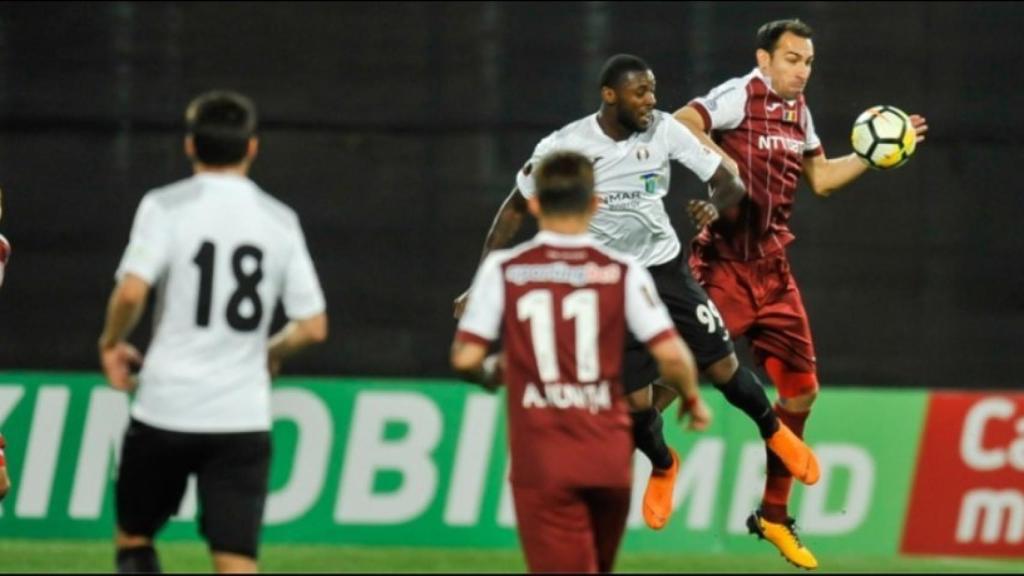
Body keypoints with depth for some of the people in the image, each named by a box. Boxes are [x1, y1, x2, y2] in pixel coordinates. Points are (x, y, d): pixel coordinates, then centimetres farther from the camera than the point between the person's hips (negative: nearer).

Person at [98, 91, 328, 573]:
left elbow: (131, 292, -18)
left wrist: (111, 342, 3)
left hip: (166, 407, -2)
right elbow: (312, 327, 4)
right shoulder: (280, 220, 5)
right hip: (243, 417, 2)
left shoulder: (165, 206, -4)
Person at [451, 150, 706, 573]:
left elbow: (465, 359, -4)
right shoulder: (623, 272, -1)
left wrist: (492, 372, 19)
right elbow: (670, 354, -7)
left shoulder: (503, 269, -2)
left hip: (541, 460, -2)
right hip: (609, 457, 2)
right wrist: (692, 398, 13)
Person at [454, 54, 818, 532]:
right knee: (636, 402, -5)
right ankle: (663, 467, 29)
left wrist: (716, 204, -31)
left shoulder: (664, 131, -12)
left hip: (665, 268, 2)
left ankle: (774, 432, 32)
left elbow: (729, 182, -7)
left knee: (724, 369, -1)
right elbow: (515, 210, -4)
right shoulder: (564, 147, -17)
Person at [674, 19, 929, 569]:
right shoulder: (740, 96, -11)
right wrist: (723, 164, -33)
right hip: (725, 266, -8)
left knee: (800, 389, 10)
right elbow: (679, 126, -24)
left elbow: (821, 177, 23)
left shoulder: (798, 112, 12)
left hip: (772, 270, 8)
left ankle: (773, 515, 22)